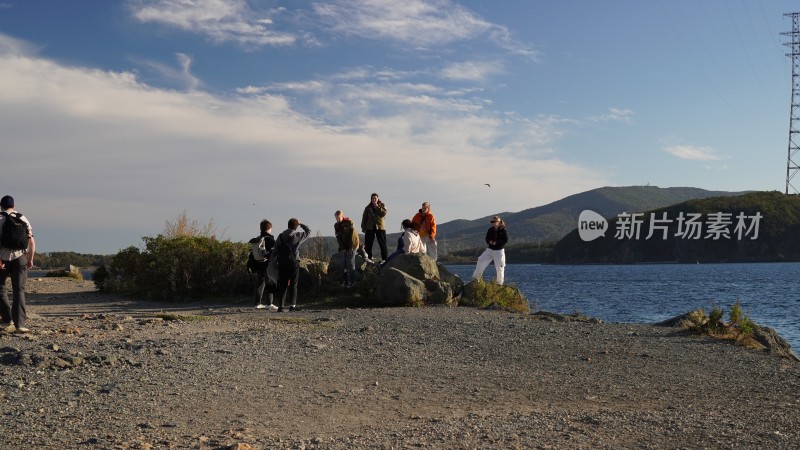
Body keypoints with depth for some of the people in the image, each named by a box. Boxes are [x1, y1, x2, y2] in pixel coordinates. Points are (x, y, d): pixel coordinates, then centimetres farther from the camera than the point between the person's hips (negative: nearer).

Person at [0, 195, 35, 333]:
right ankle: (19, 323, -8)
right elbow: (32, 242, 4)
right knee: (19, 291, 2)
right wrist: (30, 260, 12)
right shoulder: (23, 219, 7)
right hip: (20, 258, 2)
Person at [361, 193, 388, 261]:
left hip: (380, 227, -2)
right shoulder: (368, 208, 9)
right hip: (370, 228, 2)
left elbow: (383, 213, -13)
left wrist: (377, 207, -14)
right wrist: (363, 228, 2)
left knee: (383, 245, -3)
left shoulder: (382, 206, 6)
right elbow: (364, 218, 9)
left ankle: (385, 259, -1)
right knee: (368, 245, 1)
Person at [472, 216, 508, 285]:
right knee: (481, 261, -7)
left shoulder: (503, 230, -10)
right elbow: (487, 239, 8)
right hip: (490, 250, 5)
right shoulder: (490, 230, 4)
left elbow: (505, 240, -16)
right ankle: (476, 277, 6)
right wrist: (490, 241, -14)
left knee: (499, 267, -1)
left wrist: (496, 242, -22)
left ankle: (499, 283, 13)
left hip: (499, 251, -5)